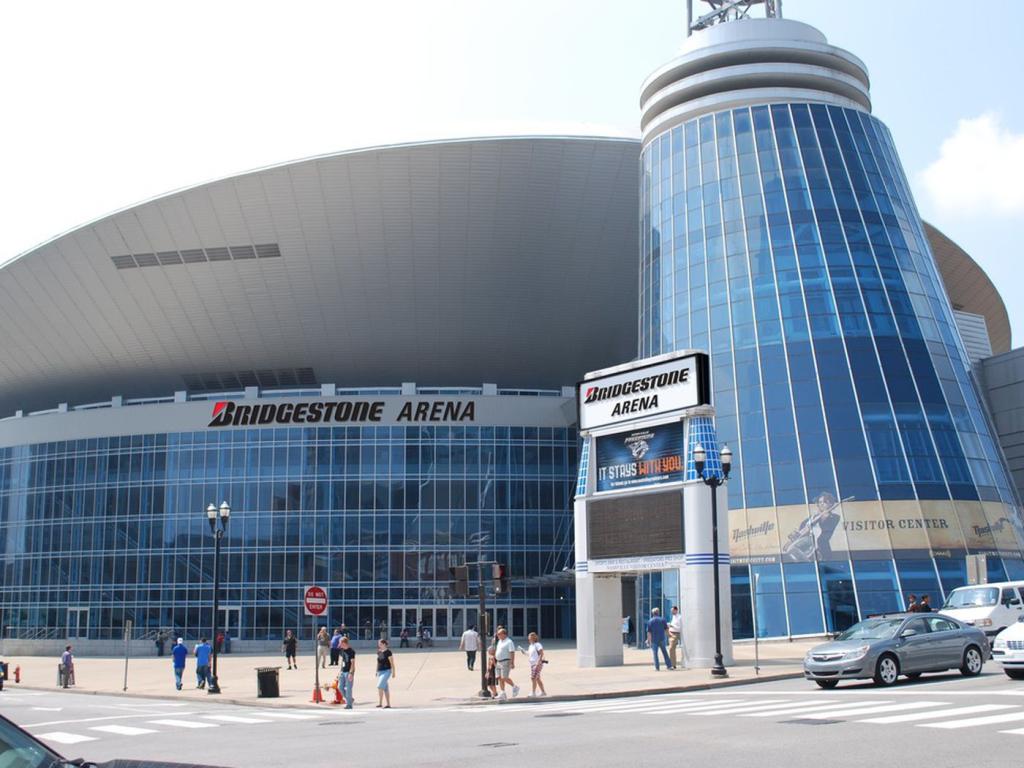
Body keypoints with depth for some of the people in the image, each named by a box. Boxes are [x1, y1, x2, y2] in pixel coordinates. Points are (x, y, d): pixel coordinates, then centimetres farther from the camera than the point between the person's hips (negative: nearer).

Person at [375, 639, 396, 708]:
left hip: (386, 671, -7)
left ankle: (380, 703, -18)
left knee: (380, 686, -18)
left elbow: (392, 663, -10)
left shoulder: (388, 652, -11)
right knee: (385, 688, 10)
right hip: (380, 671, 7)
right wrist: (377, 671, 18)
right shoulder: (379, 652, 10)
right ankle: (388, 704, 15)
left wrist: (393, 672, -11)